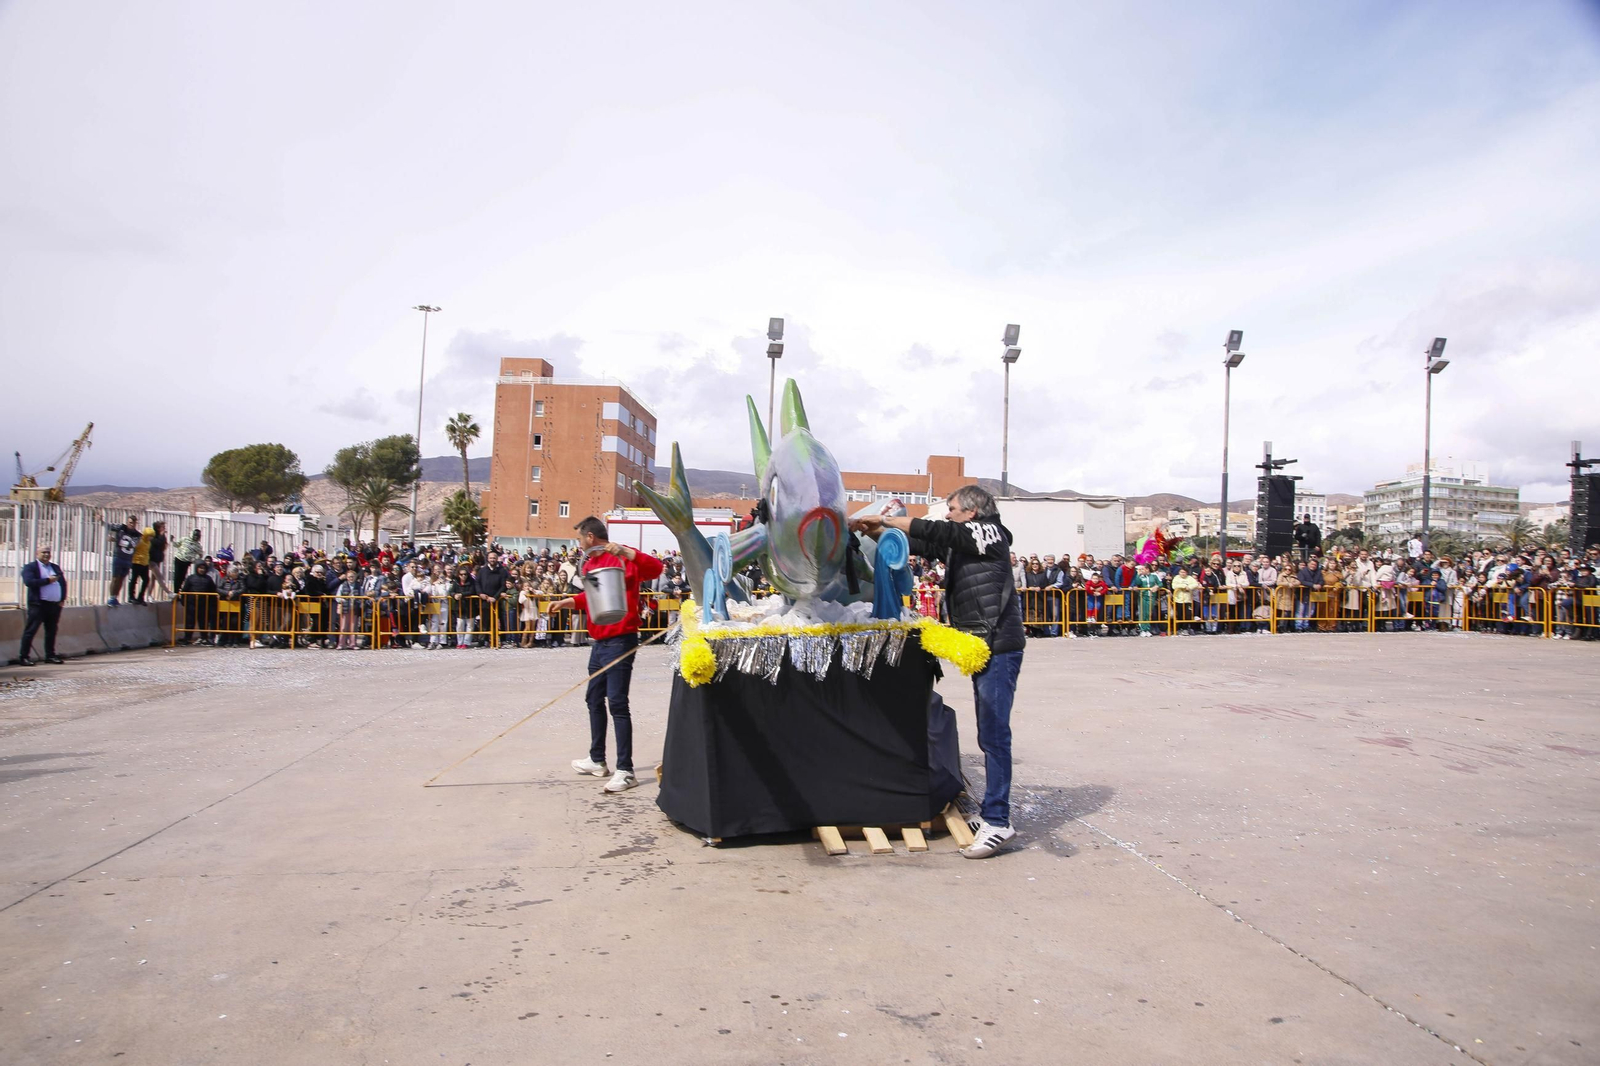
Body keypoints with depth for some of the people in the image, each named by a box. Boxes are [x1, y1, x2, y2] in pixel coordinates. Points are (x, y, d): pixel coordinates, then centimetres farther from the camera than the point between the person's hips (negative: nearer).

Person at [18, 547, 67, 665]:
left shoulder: (55, 567, 18)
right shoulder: (30, 567, 0)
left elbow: (63, 583, 16)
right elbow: (29, 581, -16)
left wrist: (62, 599, 5)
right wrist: (47, 580, -17)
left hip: (55, 605, 6)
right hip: (38, 605, -6)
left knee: (51, 631, 10)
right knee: (30, 631, -4)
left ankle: (50, 655, 17)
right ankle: (23, 657, -1)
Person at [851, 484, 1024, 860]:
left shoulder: (989, 533, -8)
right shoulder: (960, 543, 17)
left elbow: (933, 531, -14)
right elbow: (921, 544, 18)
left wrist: (884, 520, -7)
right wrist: (875, 532, 10)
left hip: (999, 647, -9)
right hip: (981, 647, 9)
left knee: (994, 734, -10)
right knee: (990, 734, 13)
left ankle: (997, 821, -7)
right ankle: (992, 812, 20)